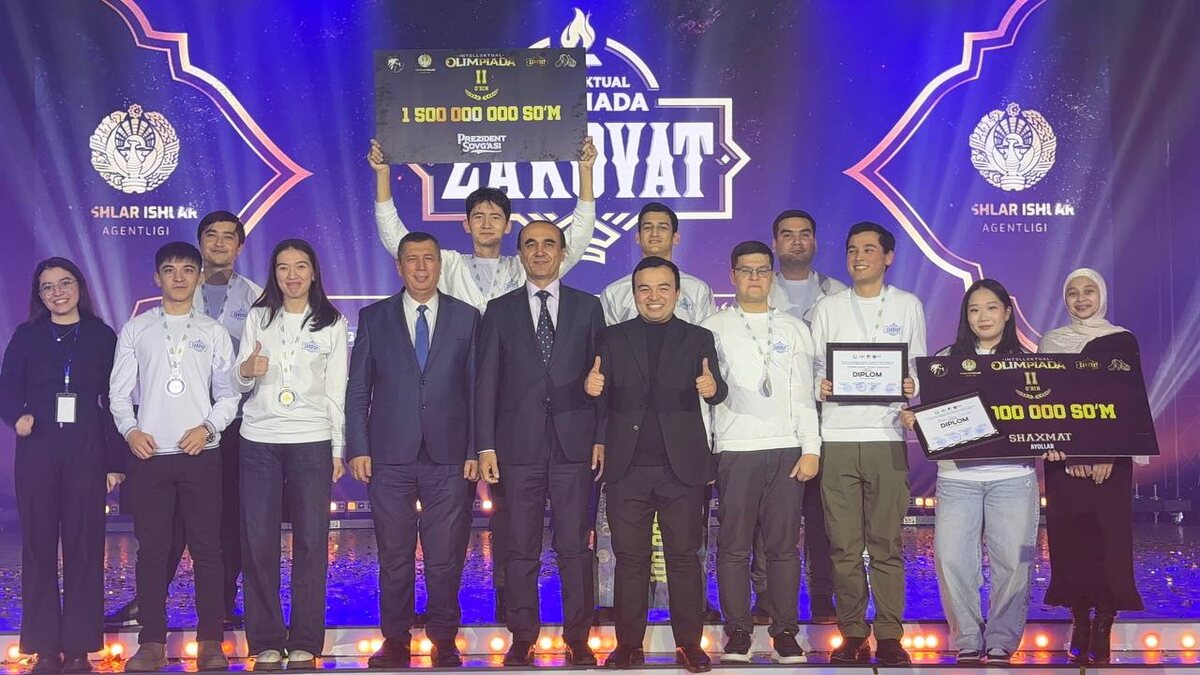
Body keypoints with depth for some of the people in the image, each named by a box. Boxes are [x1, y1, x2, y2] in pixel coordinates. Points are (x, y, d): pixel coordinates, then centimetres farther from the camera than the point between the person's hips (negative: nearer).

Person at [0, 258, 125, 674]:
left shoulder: (102, 336, 7)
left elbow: (114, 400, 6)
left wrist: (115, 461, 1)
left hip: (86, 451, -1)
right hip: (37, 449, 1)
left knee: (84, 545, -2)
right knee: (39, 544, 1)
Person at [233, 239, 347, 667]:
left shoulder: (332, 323, 6)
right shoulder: (257, 318, 9)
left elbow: (337, 390, 6)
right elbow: (239, 385, 8)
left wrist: (338, 450, 2)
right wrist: (247, 370, -15)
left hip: (312, 443, -1)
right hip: (259, 442, 1)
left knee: (311, 543, -1)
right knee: (258, 543, 0)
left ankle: (305, 643, 6)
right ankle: (265, 641, 9)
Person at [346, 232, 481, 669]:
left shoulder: (466, 317, 8)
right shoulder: (374, 318, 8)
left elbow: (477, 388, 6)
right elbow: (357, 390, 7)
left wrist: (475, 450, -1)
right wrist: (358, 448, -1)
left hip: (449, 457, 0)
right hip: (390, 456, 0)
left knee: (446, 559, 2)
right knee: (394, 557, 5)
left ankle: (444, 641, 14)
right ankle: (395, 641, 16)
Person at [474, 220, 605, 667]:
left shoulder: (587, 307, 10)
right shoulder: (500, 311, 9)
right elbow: (486, 382, 5)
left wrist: (601, 438, -1)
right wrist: (485, 446, -2)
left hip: (574, 443, 0)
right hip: (519, 444, 0)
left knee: (575, 546, 2)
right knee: (521, 548, 3)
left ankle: (578, 639, 10)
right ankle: (522, 639, 13)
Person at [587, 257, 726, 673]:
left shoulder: (698, 338, 8)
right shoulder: (612, 339, 10)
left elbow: (717, 393, -4)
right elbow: (604, 401, 7)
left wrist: (713, 387, -28)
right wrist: (591, 388, -17)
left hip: (682, 466, -1)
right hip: (627, 467, 1)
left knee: (684, 556, 3)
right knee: (630, 558, 5)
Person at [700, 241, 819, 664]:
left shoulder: (794, 329, 13)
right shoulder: (714, 328, 8)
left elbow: (804, 394, 9)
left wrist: (811, 449, 0)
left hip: (787, 450, 1)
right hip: (734, 450, -1)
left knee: (784, 546, 0)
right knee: (734, 546, -1)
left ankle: (785, 633, 7)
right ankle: (738, 633, 7)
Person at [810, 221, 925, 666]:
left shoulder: (908, 306, 10)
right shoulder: (828, 308, 12)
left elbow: (919, 367, 11)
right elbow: (812, 367, 10)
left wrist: (912, 388, -10)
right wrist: (818, 386, -11)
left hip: (887, 437, -1)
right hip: (837, 438, 1)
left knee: (887, 544, 0)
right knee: (844, 545, 2)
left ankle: (889, 635, 7)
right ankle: (852, 633, 11)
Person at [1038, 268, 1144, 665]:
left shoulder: (1122, 341, 4)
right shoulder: (1051, 342, 10)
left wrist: (1110, 455, -12)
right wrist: (1058, 448, -10)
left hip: (1110, 456, -2)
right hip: (1064, 457, 2)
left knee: (1108, 538, -5)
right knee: (1069, 539, 0)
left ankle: (1102, 634, -1)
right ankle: (1079, 629, 8)